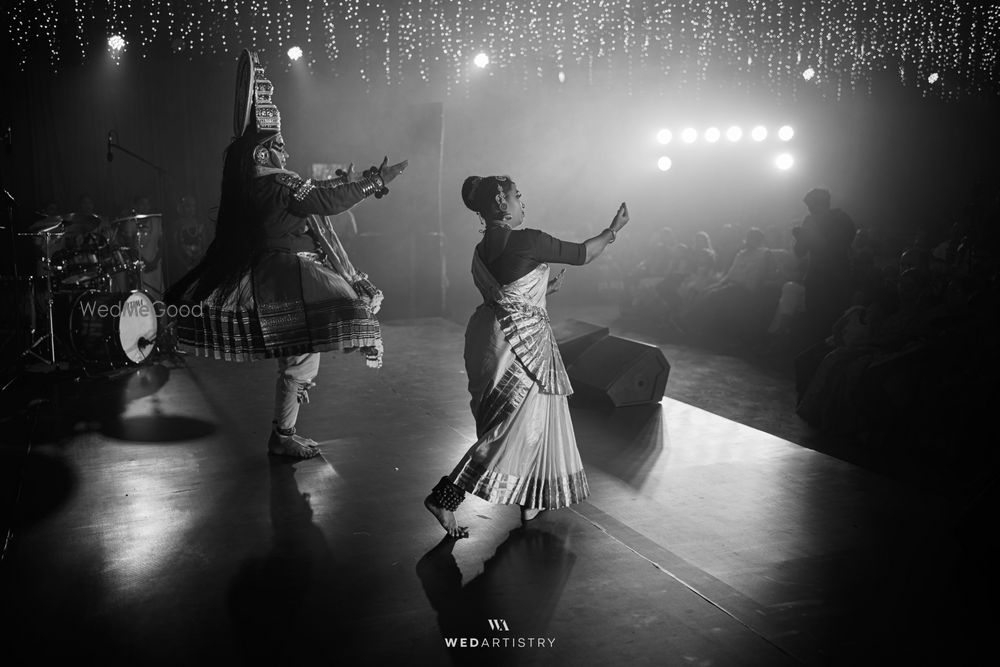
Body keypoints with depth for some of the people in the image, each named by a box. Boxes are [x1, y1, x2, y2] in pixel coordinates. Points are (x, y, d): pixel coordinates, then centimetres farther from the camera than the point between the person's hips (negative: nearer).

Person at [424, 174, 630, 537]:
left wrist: (543, 288, 25)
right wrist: (613, 230, 9)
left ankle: (531, 501, 34)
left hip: (490, 334, 9)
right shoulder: (527, 241, -16)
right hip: (519, 341, -9)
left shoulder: (482, 251, 8)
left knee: (531, 421, 21)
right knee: (512, 429, -1)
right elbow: (582, 254, -7)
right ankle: (444, 498, -4)